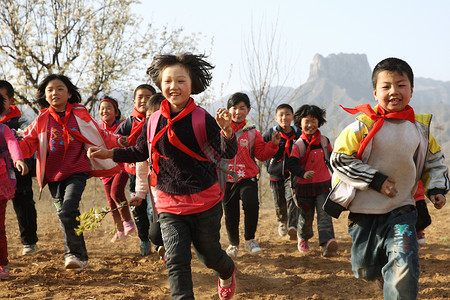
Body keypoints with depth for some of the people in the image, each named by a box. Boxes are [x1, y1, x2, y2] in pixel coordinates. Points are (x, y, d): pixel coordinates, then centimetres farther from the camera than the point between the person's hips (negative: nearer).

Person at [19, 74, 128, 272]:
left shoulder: (80, 115, 4)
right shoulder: (42, 120, 8)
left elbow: (100, 136, 10)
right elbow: (28, 144, 9)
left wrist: (117, 141, -6)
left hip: (77, 172, -3)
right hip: (53, 176, 3)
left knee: (67, 212, -21)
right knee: (66, 217, 8)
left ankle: (74, 254, -6)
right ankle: (80, 258, 22)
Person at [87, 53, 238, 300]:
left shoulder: (202, 119, -11)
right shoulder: (154, 122, 0)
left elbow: (227, 153, -17)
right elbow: (141, 152, 16)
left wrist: (226, 131, -36)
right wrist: (109, 154, 7)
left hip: (205, 202, -2)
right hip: (169, 205, 2)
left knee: (209, 255, 16)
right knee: (176, 260, -8)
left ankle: (227, 273, 51)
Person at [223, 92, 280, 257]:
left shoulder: (252, 133, 5)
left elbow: (262, 154, 8)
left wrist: (273, 144, -6)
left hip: (247, 178, -1)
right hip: (227, 179, 1)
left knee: (251, 205, -25)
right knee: (230, 215, 8)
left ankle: (250, 239, -4)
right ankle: (233, 244, 32)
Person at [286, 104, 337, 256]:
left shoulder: (324, 141, 4)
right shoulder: (298, 144, -7)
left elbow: (331, 160, 17)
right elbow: (291, 165, -16)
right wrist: (303, 173, -33)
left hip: (323, 184, 1)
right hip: (305, 186, -1)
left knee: (324, 214, -14)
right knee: (306, 216, 11)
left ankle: (327, 243, -26)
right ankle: (303, 238, 39)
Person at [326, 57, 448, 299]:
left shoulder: (420, 128, 1)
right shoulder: (364, 125, -12)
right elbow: (339, 160, -12)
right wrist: (375, 180, -16)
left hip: (401, 210, 1)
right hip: (364, 211, -1)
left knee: (405, 269, -16)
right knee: (365, 270, 12)